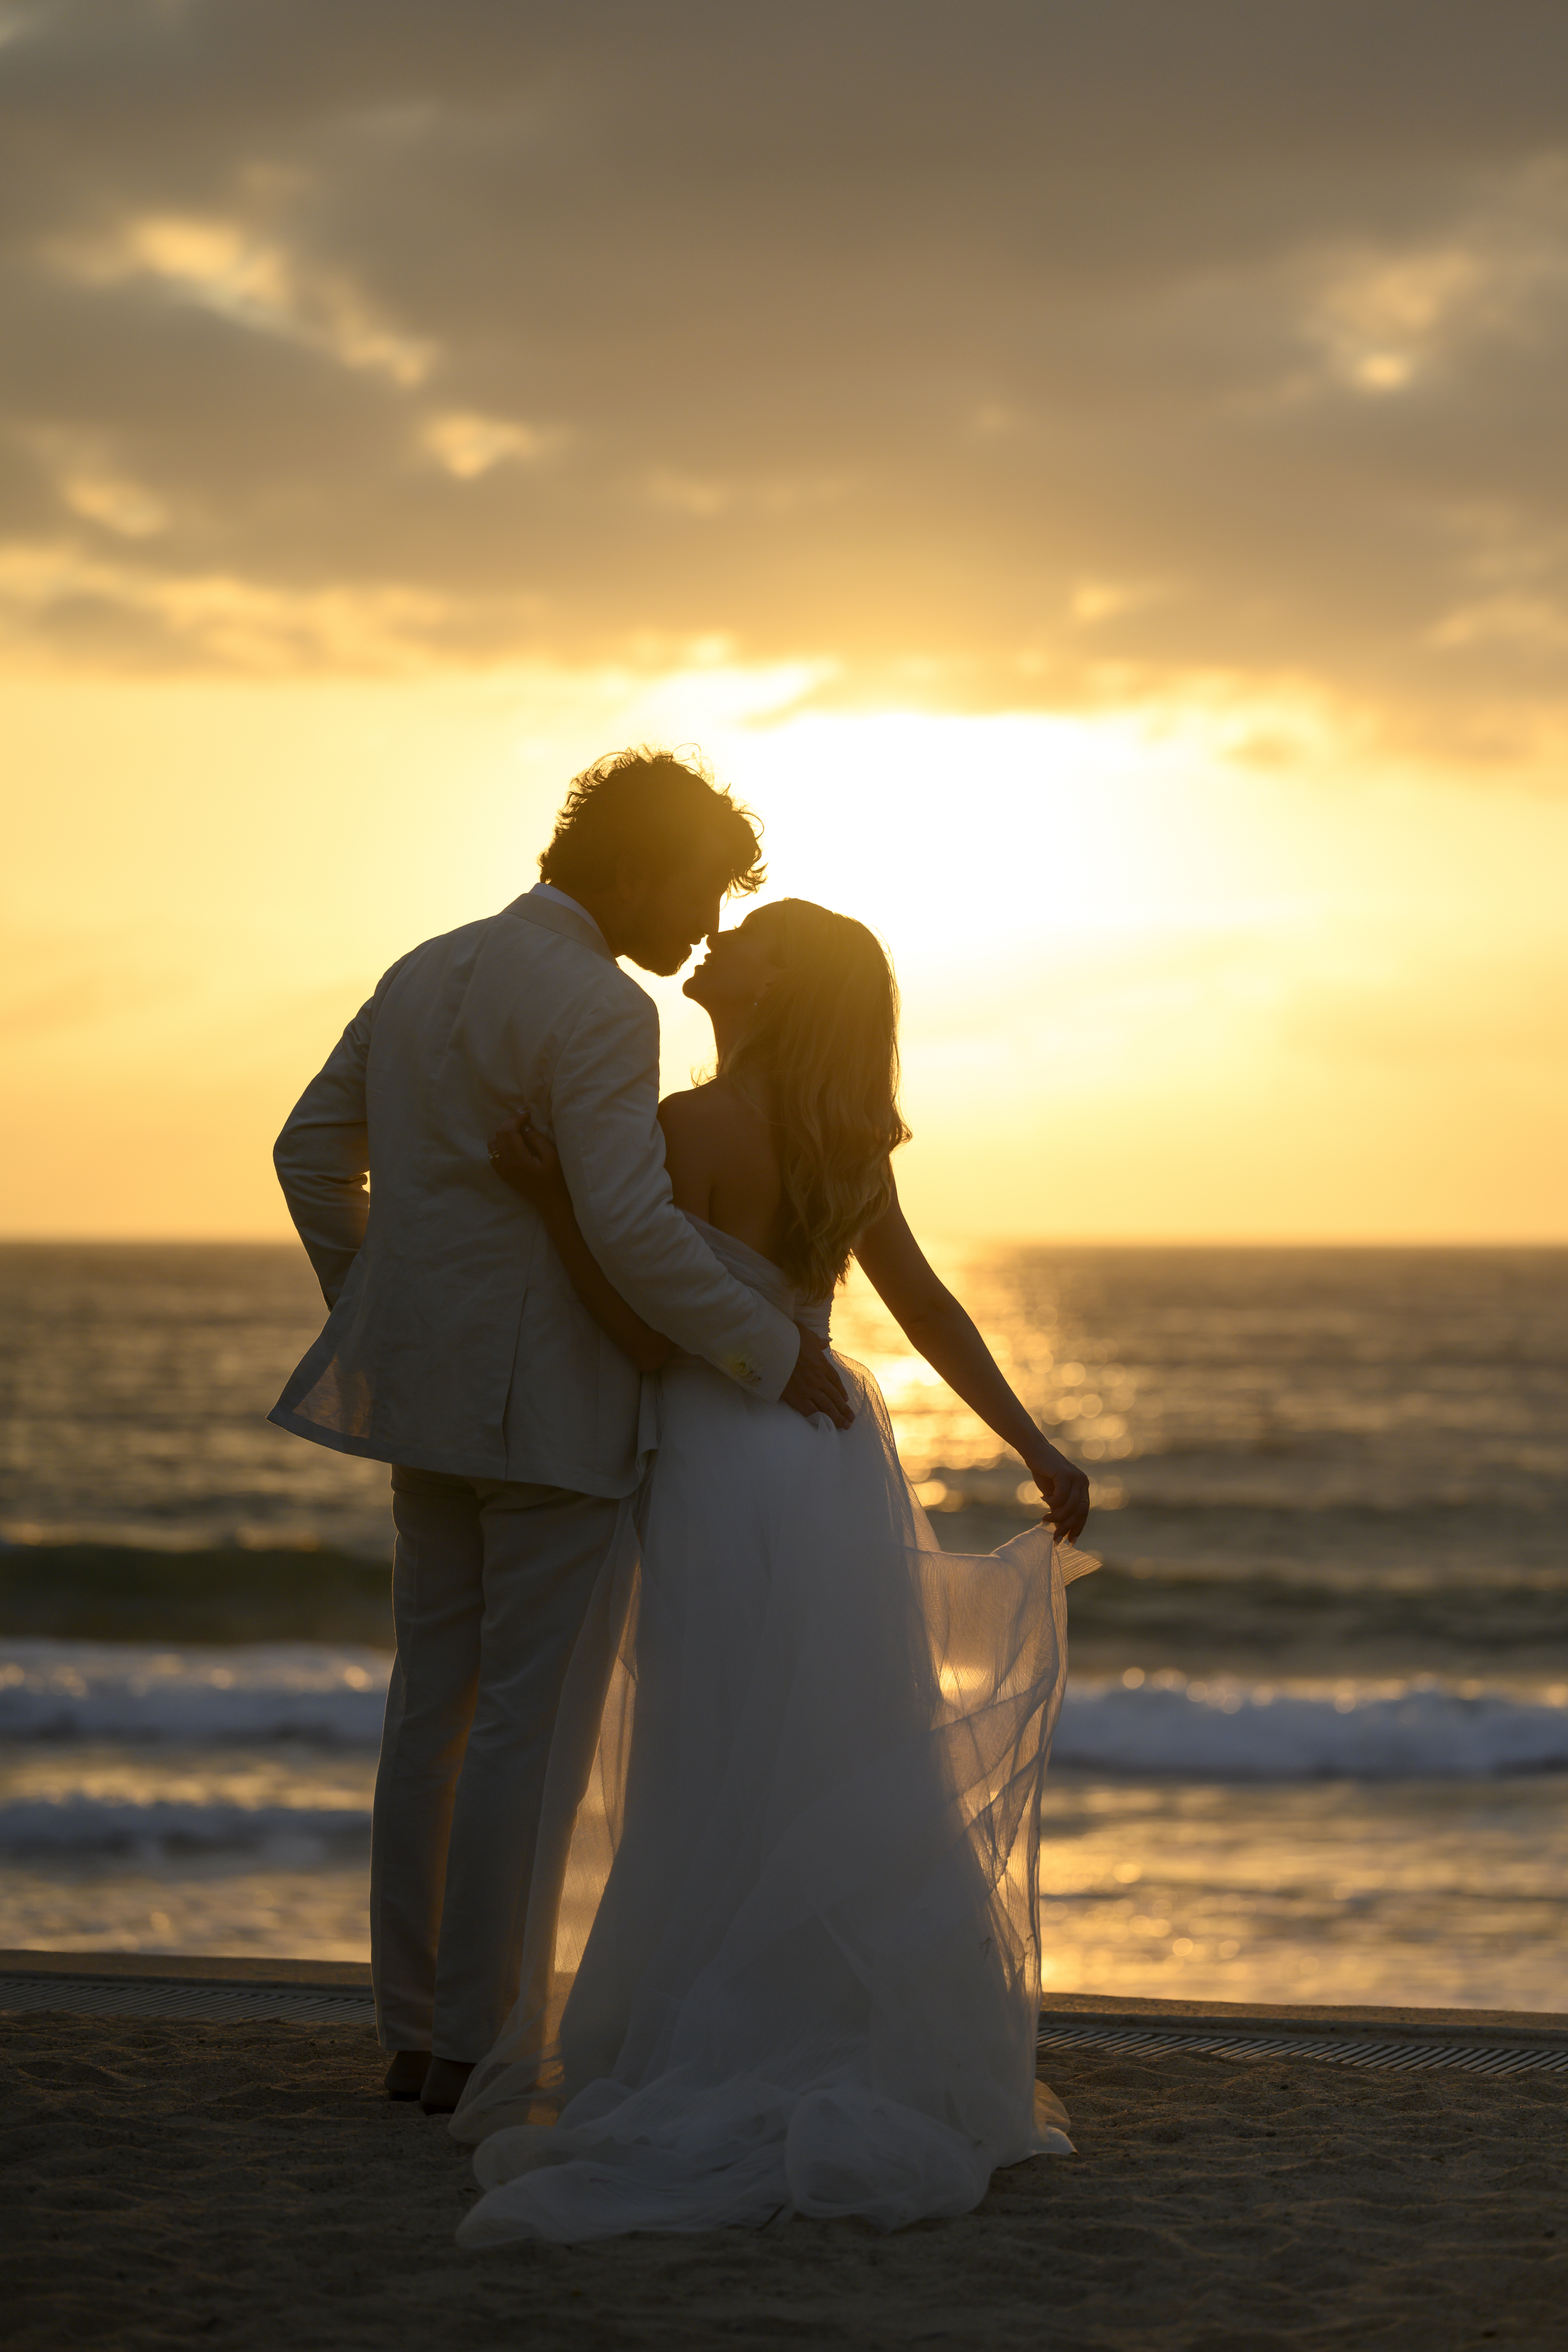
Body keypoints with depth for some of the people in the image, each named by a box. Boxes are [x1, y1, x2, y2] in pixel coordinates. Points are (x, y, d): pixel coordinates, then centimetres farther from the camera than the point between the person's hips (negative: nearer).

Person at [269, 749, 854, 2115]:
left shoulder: (428, 974, 10)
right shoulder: (601, 1012, -17)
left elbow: (313, 1153, 16)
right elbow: (632, 1229, -25)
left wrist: (377, 1318, 24)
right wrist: (771, 1355, -15)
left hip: (436, 1390, 8)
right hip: (556, 1408, -8)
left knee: (438, 1702, 12)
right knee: (533, 1722, -2)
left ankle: (417, 2029, 17)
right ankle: (479, 2047, 1)